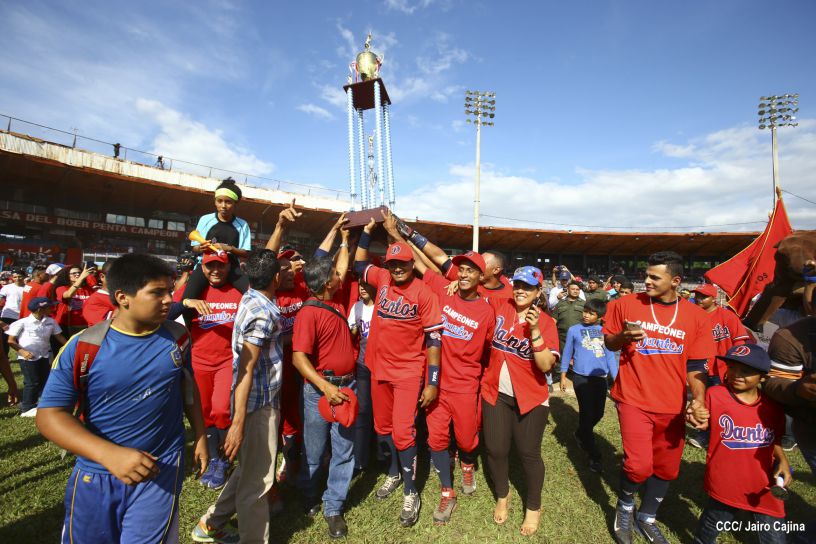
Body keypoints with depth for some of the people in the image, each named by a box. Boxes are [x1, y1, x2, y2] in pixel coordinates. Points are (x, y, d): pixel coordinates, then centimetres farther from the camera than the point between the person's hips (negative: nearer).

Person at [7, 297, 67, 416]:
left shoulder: (51, 322, 0)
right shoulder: (23, 322, -13)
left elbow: (59, 337, 8)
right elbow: (11, 341, -8)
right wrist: (22, 351, -19)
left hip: (44, 356, 5)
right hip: (27, 357, -5)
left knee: (46, 380, 11)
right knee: (32, 382, -2)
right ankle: (27, 408, 11)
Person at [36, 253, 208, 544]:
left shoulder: (178, 337, -7)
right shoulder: (83, 347, -14)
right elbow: (49, 414, -14)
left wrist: (200, 436, 10)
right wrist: (109, 454, -28)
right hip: (96, 474, 0)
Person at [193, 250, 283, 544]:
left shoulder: (249, 299, 3)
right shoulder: (263, 312, -23)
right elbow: (246, 368, -26)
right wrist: (238, 421, -26)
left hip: (261, 400, 10)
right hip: (259, 404, -10)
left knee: (249, 472, 26)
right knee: (257, 481, 7)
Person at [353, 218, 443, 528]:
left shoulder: (424, 293, -15)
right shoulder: (382, 279, -1)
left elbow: (434, 339, -13)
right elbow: (359, 264, 17)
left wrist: (432, 382, -14)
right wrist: (368, 229, 9)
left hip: (408, 373, -5)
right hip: (379, 369, 6)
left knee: (403, 431, -3)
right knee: (383, 427, 18)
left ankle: (410, 493, 20)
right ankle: (394, 473, 43)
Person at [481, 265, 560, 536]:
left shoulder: (546, 321, -8)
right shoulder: (498, 306, -4)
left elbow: (546, 365, -16)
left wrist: (535, 330, -26)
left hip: (530, 398, -1)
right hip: (495, 392, 2)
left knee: (528, 452, 8)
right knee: (495, 449, 8)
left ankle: (533, 507, 36)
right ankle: (502, 497, 38)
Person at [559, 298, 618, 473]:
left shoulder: (604, 331, 3)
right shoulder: (574, 330, -2)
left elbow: (610, 356, 10)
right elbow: (567, 353, 5)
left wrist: (616, 378, 7)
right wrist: (563, 376, 6)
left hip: (600, 378, 3)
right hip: (581, 377, -3)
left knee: (598, 413, 13)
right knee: (587, 414, -1)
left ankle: (580, 434, 40)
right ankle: (594, 455, 12)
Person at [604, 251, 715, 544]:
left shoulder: (696, 316, -1)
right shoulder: (626, 304, -6)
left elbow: (696, 365, 3)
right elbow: (608, 342, 3)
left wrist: (698, 401, -10)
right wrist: (624, 336, -19)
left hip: (673, 405, 3)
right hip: (634, 399, -3)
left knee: (666, 468, 17)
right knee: (638, 465, -14)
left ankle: (646, 517, 44)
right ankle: (625, 505, 22)